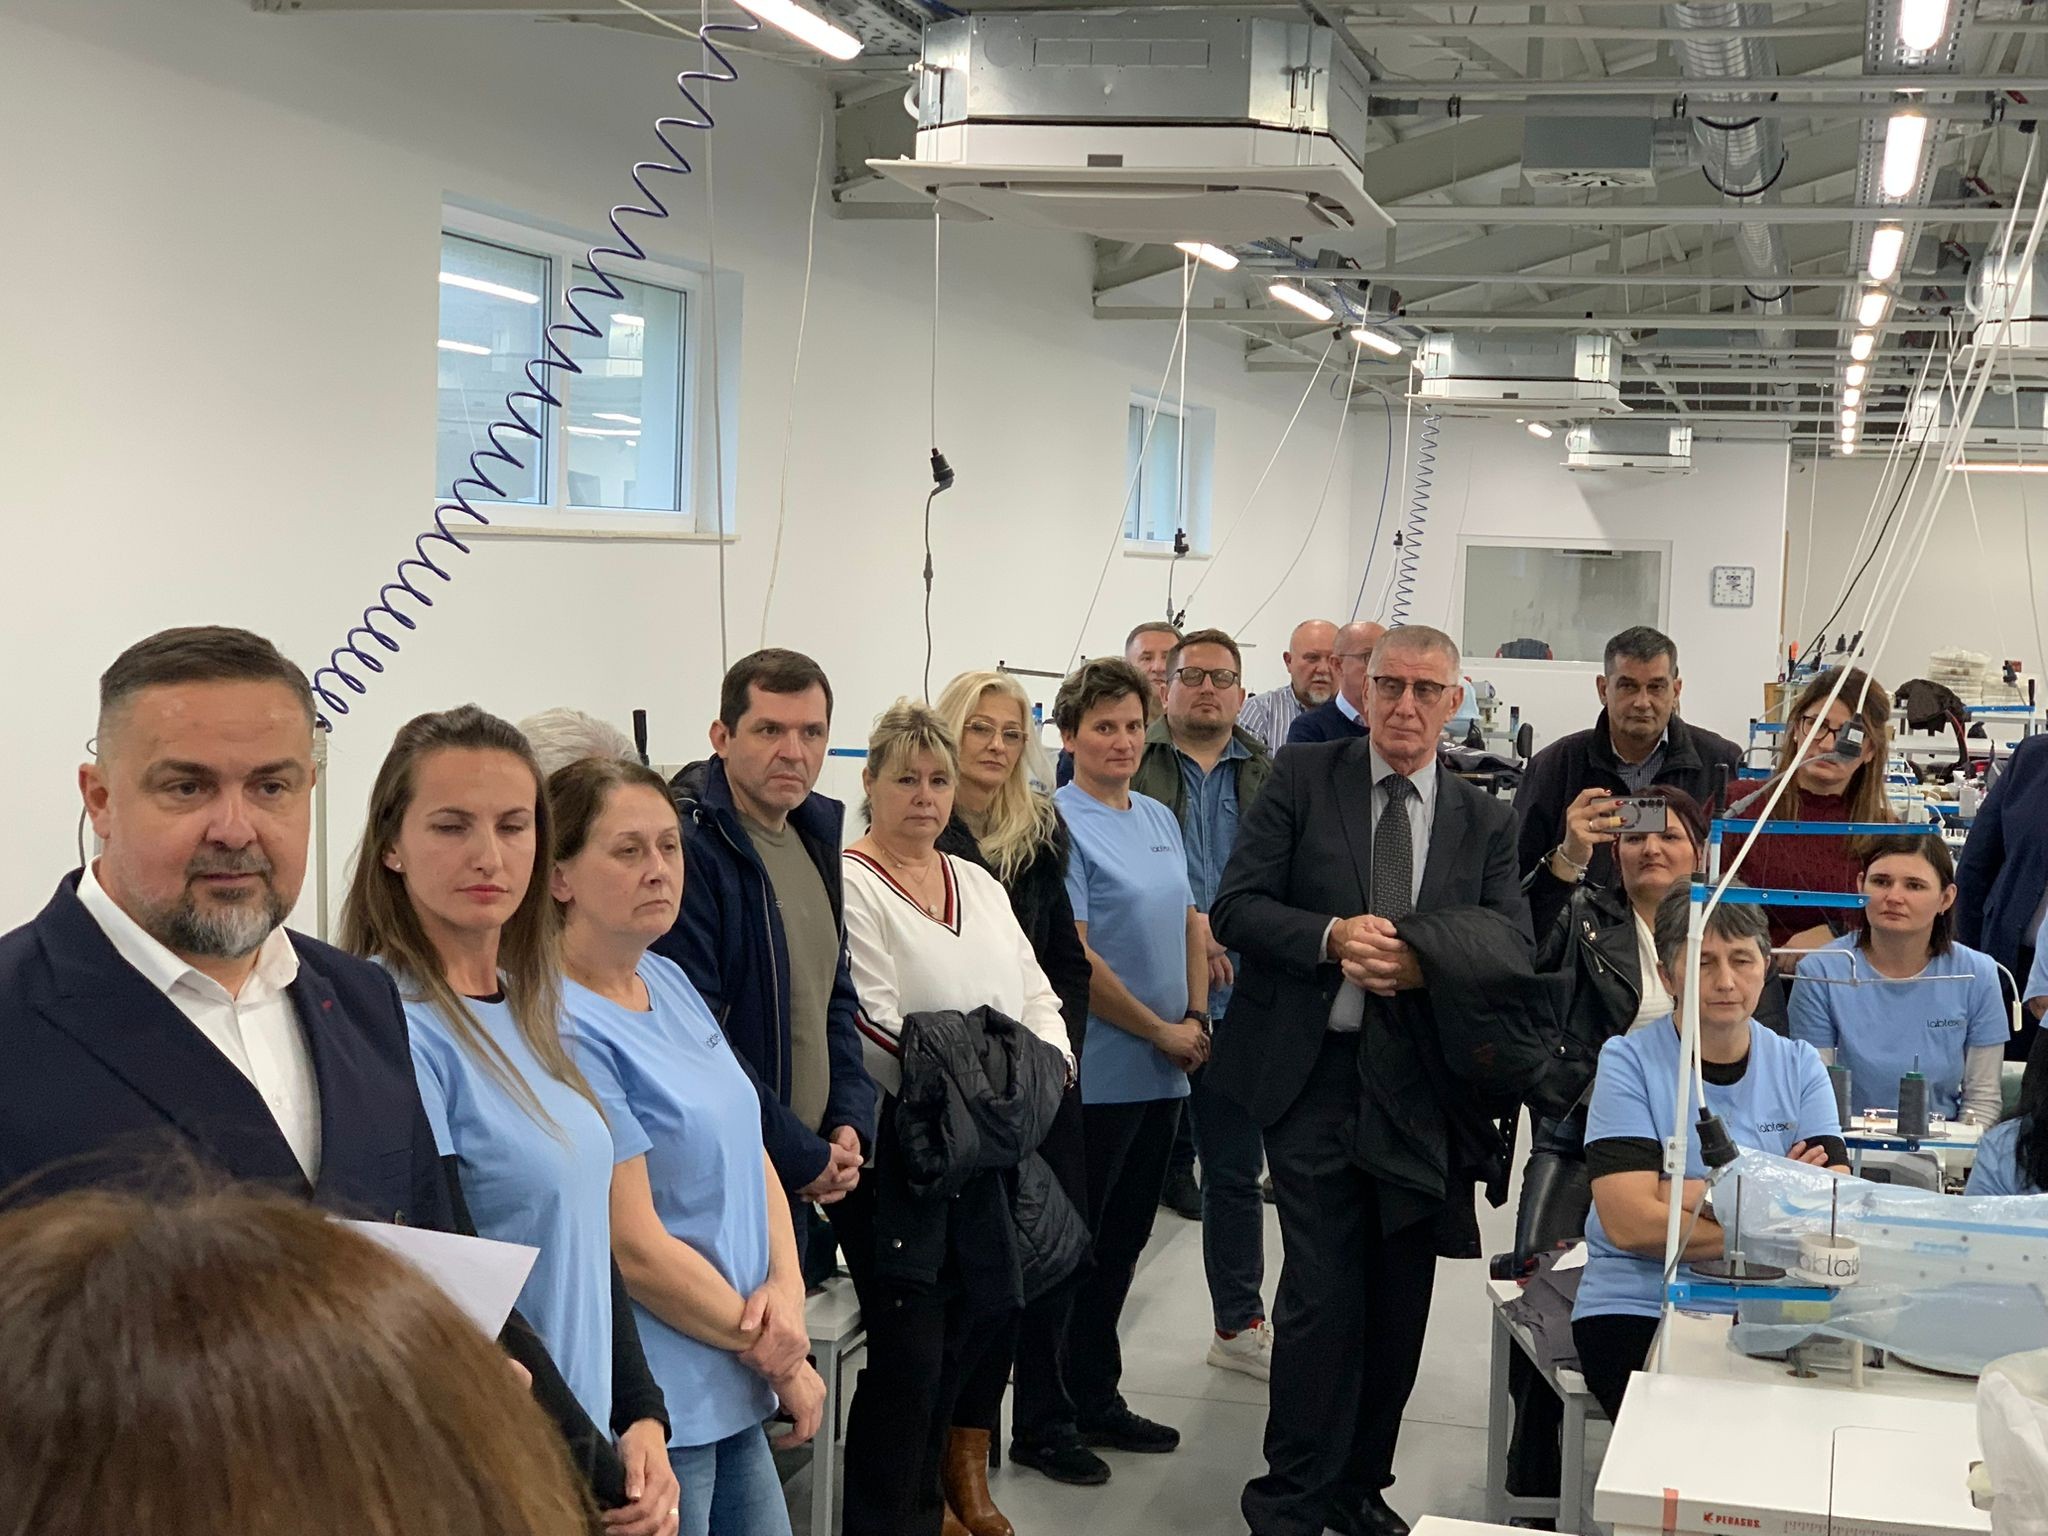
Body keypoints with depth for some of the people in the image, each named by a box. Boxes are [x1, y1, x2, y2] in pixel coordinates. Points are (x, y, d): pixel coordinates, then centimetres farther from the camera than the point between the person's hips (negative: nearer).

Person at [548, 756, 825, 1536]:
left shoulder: (670, 983, 7)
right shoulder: (566, 1029, -18)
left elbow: (750, 1150, 11)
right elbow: (636, 1247, -19)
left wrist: (786, 1287, -7)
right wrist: (775, 1356, -8)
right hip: (653, 1408, -8)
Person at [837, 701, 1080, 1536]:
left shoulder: (980, 886, 15)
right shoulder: (851, 888, -10)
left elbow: (1036, 995, 14)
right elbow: (872, 1033, -17)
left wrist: (1047, 1067, -4)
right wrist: (960, 1091, -17)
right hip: (899, 1159, -7)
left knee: (969, 1337, 14)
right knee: (907, 1355, -2)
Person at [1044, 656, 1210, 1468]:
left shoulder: (1160, 819, 12)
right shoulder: (1061, 825, -12)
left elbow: (1191, 922, 17)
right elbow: (1073, 958, -17)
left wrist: (1196, 1018, 1)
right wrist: (1161, 1032, -11)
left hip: (1162, 1072, 8)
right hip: (1097, 1073, -8)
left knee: (1122, 1243, 15)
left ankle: (1097, 1401, 26)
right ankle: (1044, 1423, 10)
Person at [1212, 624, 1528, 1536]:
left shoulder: (1485, 823, 11)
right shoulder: (1302, 780, 2)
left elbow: (1516, 941, -1)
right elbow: (1236, 908, -4)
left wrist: (1428, 960, -21)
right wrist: (1333, 936, -21)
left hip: (1420, 1087, 4)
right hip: (1313, 1075, -3)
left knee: (1399, 1300, 11)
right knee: (1322, 1292, -8)